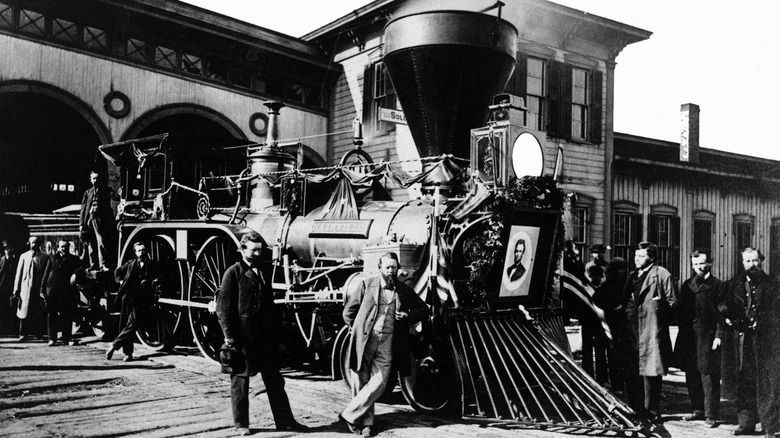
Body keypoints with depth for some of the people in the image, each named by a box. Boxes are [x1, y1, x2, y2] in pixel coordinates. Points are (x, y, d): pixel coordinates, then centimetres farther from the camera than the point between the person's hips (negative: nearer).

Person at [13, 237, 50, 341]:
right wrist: (16, 289, 1)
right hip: (26, 288, 0)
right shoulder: (24, 257, 8)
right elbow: (19, 274, 7)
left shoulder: (45, 257, 6)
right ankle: (23, 334, 8)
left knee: (39, 313, 1)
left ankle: (39, 334, 9)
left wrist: (44, 289, -1)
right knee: (24, 312, 0)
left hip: (40, 289, 0)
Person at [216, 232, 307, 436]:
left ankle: (284, 420, 18)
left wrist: (276, 331, 14)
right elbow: (223, 307, -10)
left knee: (274, 380, 10)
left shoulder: (264, 273, 13)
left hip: (266, 337, 6)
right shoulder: (234, 273, -7)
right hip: (242, 337, -6)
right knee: (240, 380, 6)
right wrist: (229, 336, -15)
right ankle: (241, 423, 18)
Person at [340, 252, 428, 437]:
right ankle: (366, 422, 17)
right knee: (360, 382, 2)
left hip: (387, 344, 1)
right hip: (364, 342, -1)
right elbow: (348, 312, 10)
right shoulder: (366, 284, 4)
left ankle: (350, 415, 4)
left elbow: (423, 309, 21)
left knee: (379, 383, -10)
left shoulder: (404, 291, 9)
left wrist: (408, 316, 3)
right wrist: (359, 330, 5)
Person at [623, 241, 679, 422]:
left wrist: (657, 316, -6)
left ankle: (652, 413, 7)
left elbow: (673, 301, -5)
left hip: (652, 331, -7)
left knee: (651, 372, -3)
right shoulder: (633, 276, 17)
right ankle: (636, 409, 22)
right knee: (633, 373, 10)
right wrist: (628, 315, 11)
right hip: (633, 331, 7)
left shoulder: (662, 275, -4)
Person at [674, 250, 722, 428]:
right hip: (689, 338, 5)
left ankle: (711, 414, 4)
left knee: (709, 377, -3)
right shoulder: (687, 285, 14)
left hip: (708, 338, -5)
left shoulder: (716, 285, -2)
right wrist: (682, 330, 5)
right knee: (692, 377, 11)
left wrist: (718, 335, -13)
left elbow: (721, 313, -6)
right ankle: (697, 409, 23)